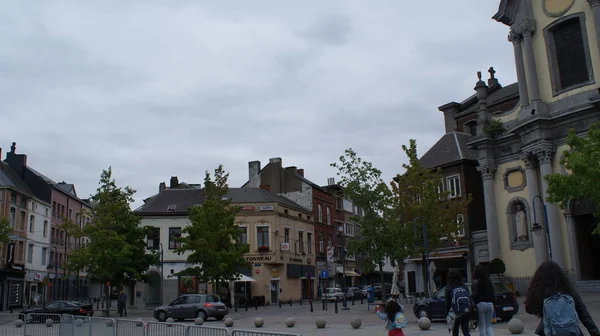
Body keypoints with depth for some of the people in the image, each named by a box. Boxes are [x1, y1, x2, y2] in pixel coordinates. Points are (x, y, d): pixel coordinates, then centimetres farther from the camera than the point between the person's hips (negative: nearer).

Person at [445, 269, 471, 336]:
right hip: (466, 311, 3)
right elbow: (469, 299, 6)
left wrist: (447, 314, 3)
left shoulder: (449, 288, -5)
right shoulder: (464, 286, 4)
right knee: (466, 330, 7)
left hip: (455, 313, -3)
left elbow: (448, 302, -4)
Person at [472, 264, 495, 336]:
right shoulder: (489, 281, 10)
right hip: (490, 303, 5)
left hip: (480, 304, -5)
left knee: (482, 326, 2)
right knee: (489, 325, 14)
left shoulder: (476, 282, -8)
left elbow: (474, 295, -14)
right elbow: (493, 294, 11)